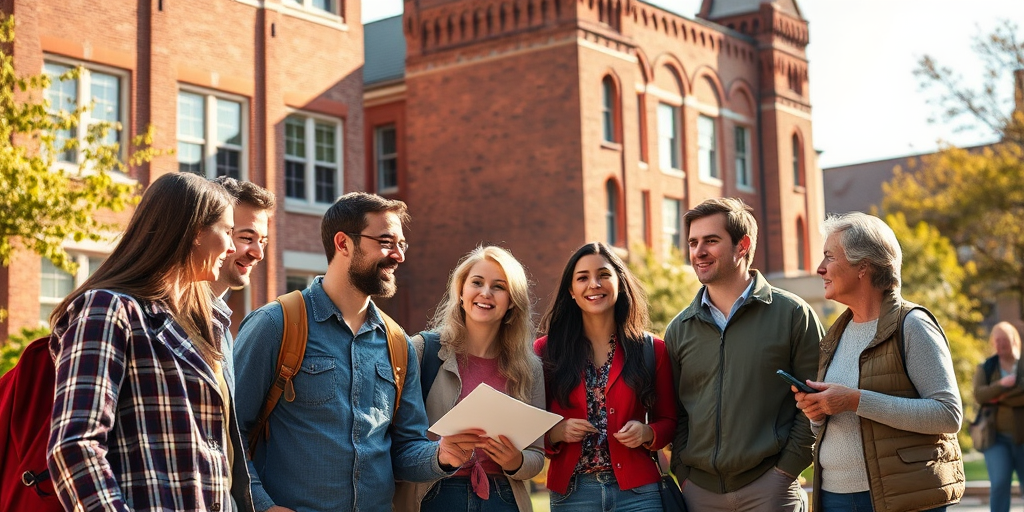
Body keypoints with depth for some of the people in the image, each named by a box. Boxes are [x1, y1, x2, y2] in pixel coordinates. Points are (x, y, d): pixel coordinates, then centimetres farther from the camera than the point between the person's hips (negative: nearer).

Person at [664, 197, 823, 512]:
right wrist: (683, 473, 1)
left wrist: (787, 468, -8)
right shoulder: (679, 329, 9)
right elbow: (673, 412, 13)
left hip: (768, 486, -3)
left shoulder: (792, 314, -1)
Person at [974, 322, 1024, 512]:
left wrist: (1000, 398, -14)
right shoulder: (986, 368, 7)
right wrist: (1002, 385, -23)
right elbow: (979, 394, -9)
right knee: (1000, 483, -18)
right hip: (997, 437, 0)